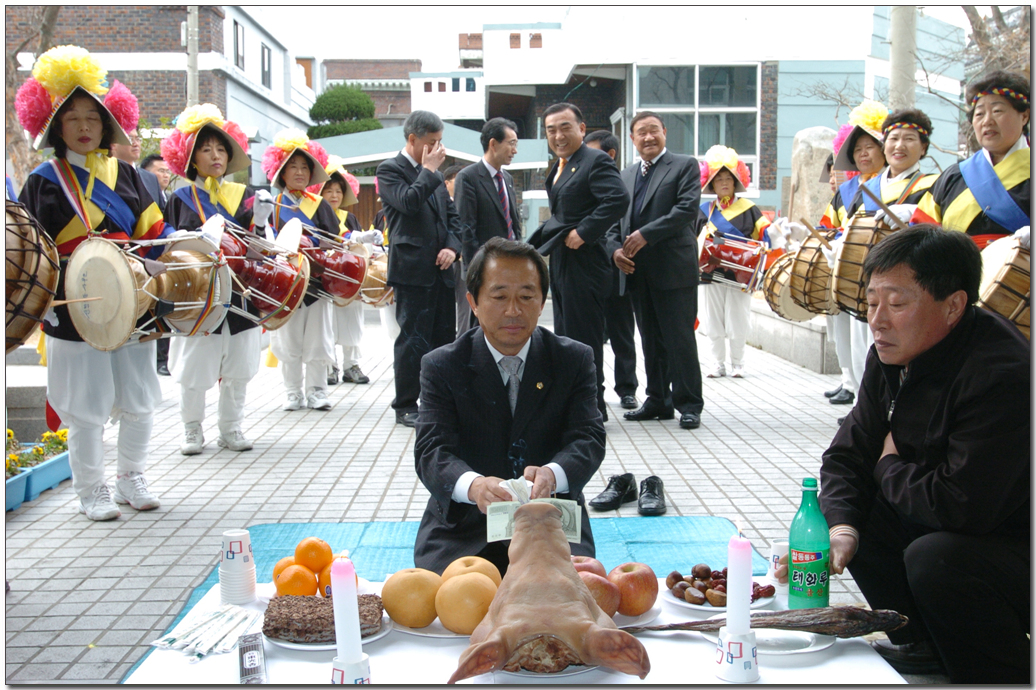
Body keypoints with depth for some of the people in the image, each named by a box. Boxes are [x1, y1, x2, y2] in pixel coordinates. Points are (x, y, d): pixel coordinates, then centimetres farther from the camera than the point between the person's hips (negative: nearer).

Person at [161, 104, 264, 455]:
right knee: (194, 370, 2)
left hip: (239, 293, 2)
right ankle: (192, 429, 20)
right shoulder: (182, 199, 3)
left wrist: (261, 222, -12)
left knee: (238, 369, 7)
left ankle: (230, 428, 22)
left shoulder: (244, 196, 9)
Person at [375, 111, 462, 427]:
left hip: (441, 269, 7)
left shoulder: (433, 174, 18)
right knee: (414, 339, -3)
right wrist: (428, 170, -9)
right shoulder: (390, 169, -4)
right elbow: (408, 202, -21)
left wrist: (452, 246, 2)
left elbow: (452, 213, 19)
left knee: (445, 337, 10)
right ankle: (405, 406, 8)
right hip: (413, 270, -7)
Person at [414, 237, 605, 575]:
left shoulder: (575, 360, 5)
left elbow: (588, 439, -6)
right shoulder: (441, 367, 2)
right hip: (463, 526, 0)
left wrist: (552, 474, -31)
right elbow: (431, 450, -11)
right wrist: (472, 485, -36)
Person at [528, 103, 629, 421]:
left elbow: (618, 199, -26)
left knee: (583, 337, -4)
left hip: (582, 262, -10)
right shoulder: (559, 166, 16)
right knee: (564, 337, 15)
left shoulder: (596, 161, -13)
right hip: (560, 263, 10)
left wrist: (583, 232, -25)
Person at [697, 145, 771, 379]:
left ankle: (737, 364, 13)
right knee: (714, 322, 6)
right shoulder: (705, 210, 9)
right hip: (713, 272, 2)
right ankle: (718, 363, 17)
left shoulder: (748, 209, 4)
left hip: (740, 274, -2)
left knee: (737, 323, 0)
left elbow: (765, 233, 2)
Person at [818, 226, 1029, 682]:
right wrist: (841, 525, -19)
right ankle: (922, 644, 17)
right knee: (853, 511, -1)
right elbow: (847, 456, 2)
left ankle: (1007, 673, -4)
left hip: (1018, 544, -9)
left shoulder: (1002, 376, -31)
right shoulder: (893, 356, -3)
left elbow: (960, 506, -34)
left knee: (934, 558, -31)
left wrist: (890, 468, -14)